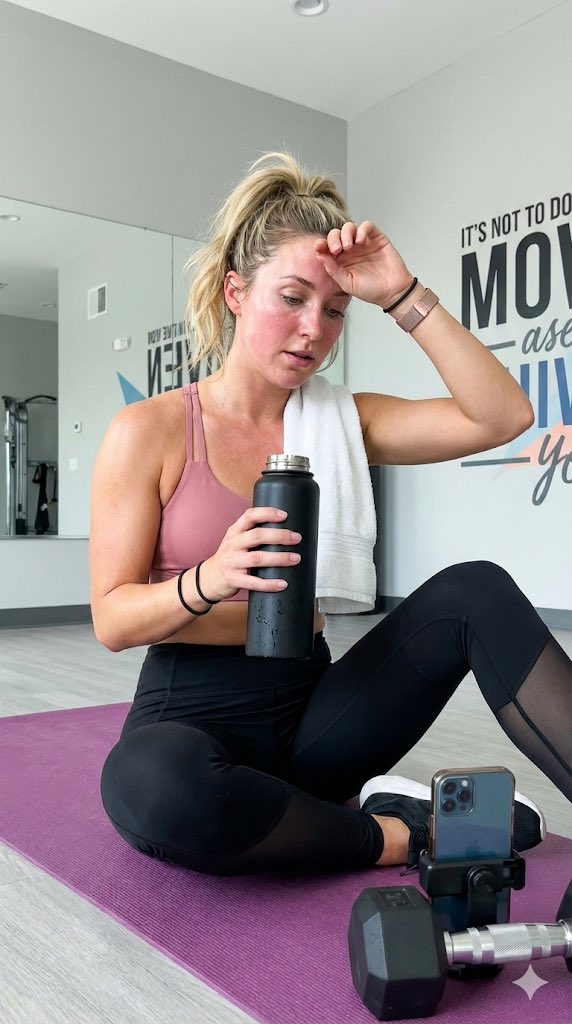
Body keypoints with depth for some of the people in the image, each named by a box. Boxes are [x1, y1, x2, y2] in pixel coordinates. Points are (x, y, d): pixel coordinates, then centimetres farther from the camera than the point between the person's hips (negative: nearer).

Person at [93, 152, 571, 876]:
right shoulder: (148, 432, -6)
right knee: (149, 780, -39)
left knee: (472, 592, -17)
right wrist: (209, 581, -29)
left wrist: (403, 296, -14)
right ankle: (395, 833, -17)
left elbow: (502, 416, -8)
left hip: (310, 707, 4)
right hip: (193, 712, -3)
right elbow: (111, 619, -9)